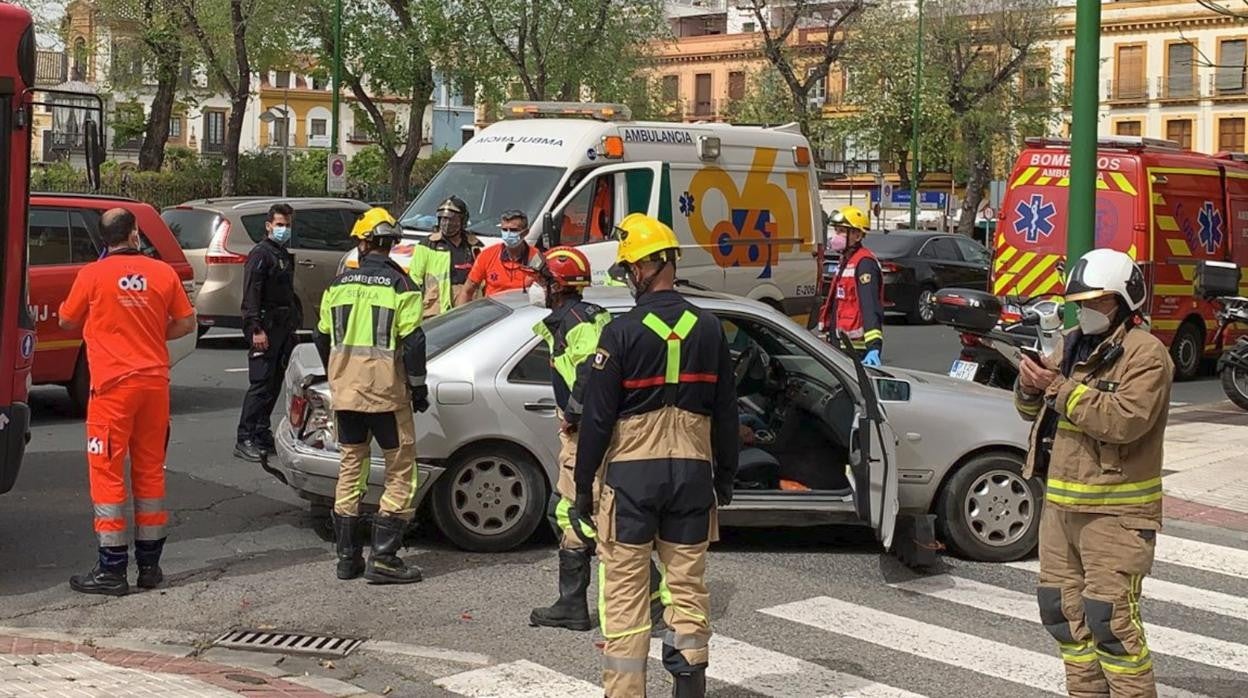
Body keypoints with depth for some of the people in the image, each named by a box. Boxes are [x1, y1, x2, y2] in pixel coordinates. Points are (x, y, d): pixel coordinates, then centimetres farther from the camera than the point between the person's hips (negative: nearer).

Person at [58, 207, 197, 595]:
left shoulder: (93, 275, -7)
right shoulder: (163, 273, 1)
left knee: (108, 474, 1)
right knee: (150, 472, 12)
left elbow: (67, 322, 5)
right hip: (155, 382, 4)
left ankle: (112, 570, 0)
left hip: (113, 385, -4)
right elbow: (186, 323, 7)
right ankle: (149, 564, 18)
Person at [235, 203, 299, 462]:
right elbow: (251, 295, -16)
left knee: (274, 385, 10)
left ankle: (262, 435, 17)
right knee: (261, 385, -11)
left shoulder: (286, 256, 20)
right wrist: (256, 329, -23)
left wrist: (295, 323, 20)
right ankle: (244, 440, -9)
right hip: (266, 328, -9)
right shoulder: (260, 254, -8)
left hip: (283, 329, 9)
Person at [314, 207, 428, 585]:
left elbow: (323, 338, 13)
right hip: (386, 391, -5)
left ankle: (347, 557, 16)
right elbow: (412, 342, -11)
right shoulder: (400, 286, -8)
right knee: (401, 471, 3)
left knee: (350, 467, 14)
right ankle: (383, 559, -3)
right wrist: (418, 388, -1)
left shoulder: (338, 284, 6)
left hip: (345, 390, 5)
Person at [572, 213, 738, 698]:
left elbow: (598, 416, -9)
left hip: (632, 474, -4)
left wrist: (583, 482, -1)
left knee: (624, 592, 3)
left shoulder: (622, 332, -10)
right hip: (692, 472, 4)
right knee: (688, 587, 12)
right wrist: (725, 476, 18)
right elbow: (726, 412, 9)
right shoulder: (708, 329, 4)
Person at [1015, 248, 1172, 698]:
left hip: (1115, 511, -8)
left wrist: (1061, 388, -21)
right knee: (1063, 610, 13)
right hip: (1061, 503, 8)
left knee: (1110, 618, -10)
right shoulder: (1073, 345, 14)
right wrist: (1030, 388, -6)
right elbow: (1031, 410, 17)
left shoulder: (1146, 353, -11)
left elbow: (1125, 420, -26)